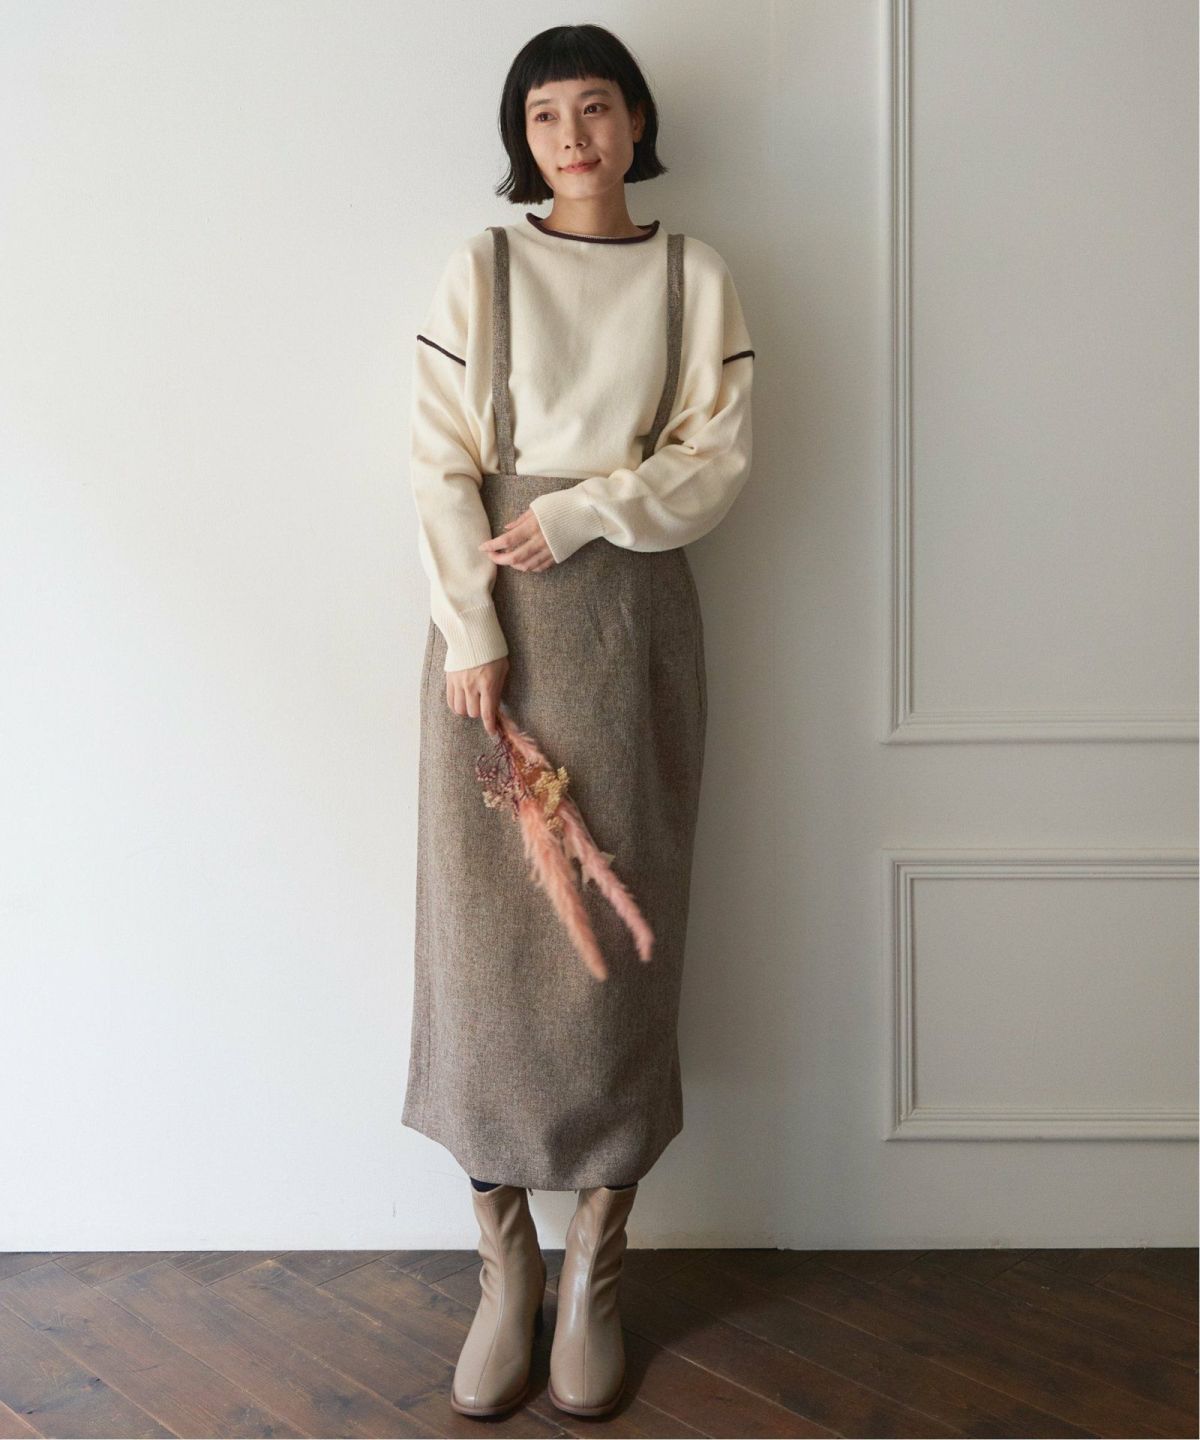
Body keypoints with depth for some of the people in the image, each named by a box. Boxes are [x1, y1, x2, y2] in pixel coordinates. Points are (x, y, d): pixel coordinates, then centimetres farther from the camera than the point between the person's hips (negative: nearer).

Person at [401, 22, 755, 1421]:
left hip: (630, 615, 0)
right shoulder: (482, 267, 8)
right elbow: (441, 462, 0)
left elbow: (718, 456, 1)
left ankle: (594, 1276, 13)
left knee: (616, 930, 0)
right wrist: (472, 632, -11)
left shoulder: (692, 275, 10)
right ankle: (505, 1268, 12)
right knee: (482, 928, -2)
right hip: (493, 616, 0)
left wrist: (579, 513, -12)